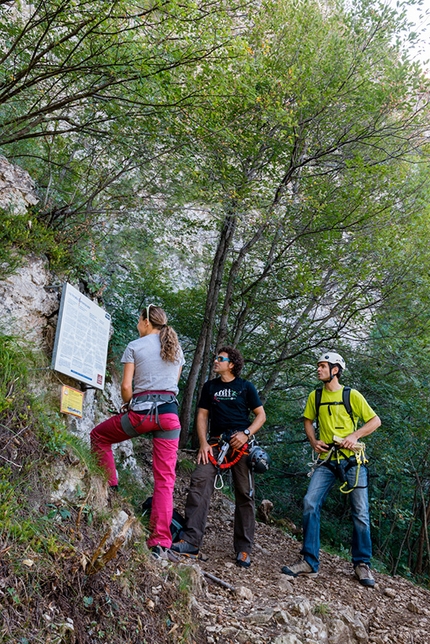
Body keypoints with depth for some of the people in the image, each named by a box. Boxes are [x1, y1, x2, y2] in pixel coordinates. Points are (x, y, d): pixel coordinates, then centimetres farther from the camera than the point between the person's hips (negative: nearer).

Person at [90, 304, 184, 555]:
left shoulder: (135, 346, 1)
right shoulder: (176, 349, 15)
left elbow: (126, 386, -3)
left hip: (141, 411, -4)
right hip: (169, 412, 4)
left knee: (99, 435, 24)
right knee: (165, 478, 4)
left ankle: (110, 485, 18)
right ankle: (161, 541, 2)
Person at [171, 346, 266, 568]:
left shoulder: (246, 387, 6)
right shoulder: (209, 386, 13)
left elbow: (261, 415, 5)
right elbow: (202, 416, 10)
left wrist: (246, 434, -11)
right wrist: (203, 443, -3)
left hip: (241, 442, -2)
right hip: (216, 441, 2)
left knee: (244, 493, 0)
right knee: (199, 481, -18)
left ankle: (244, 549, 10)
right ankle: (191, 540, -18)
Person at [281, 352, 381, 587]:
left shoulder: (352, 395, -4)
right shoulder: (315, 397, 6)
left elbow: (375, 421, 0)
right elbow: (308, 421, 19)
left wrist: (354, 435, -15)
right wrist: (313, 441, 1)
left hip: (352, 460, -2)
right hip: (327, 459, 3)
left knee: (360, 512, 2)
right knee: (310, 503, -12)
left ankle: (362, 564, 20)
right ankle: (309, 562, -3)